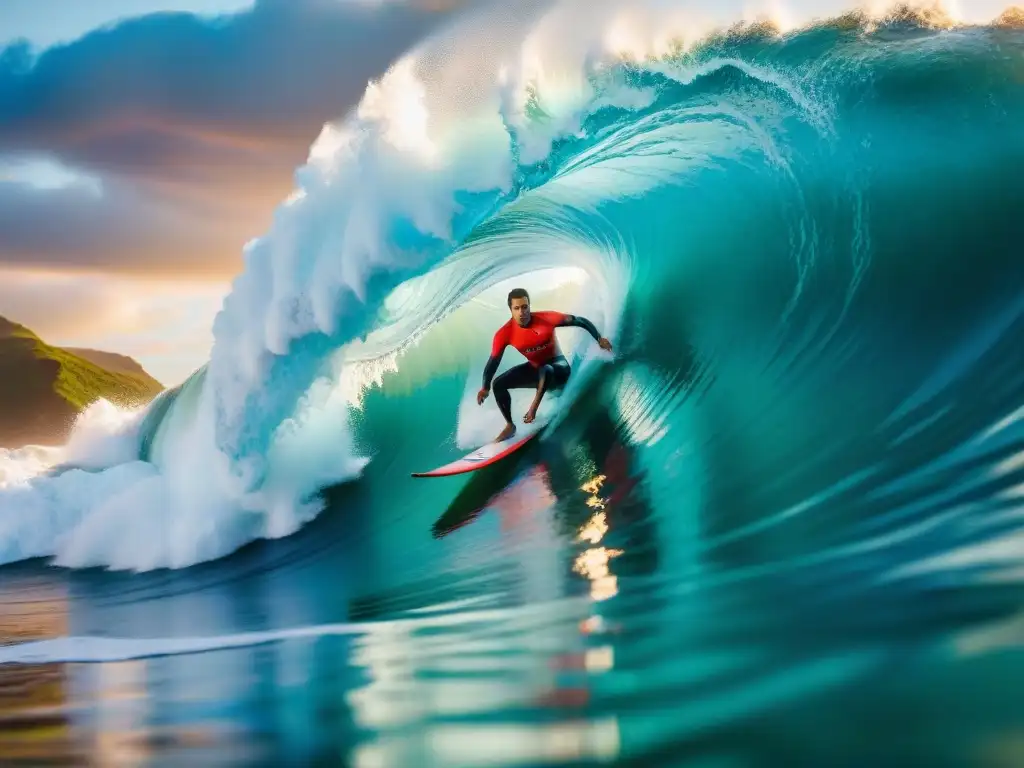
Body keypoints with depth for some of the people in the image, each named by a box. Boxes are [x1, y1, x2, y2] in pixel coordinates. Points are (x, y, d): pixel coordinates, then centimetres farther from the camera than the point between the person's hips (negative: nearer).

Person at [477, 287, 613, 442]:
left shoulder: (546, 319, -26)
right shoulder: (505, 334, -19)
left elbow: (579, 321, -14)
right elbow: (494, 360, -9)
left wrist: (599, 339, -13)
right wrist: (485, 387, -16)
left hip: (558, 366, -5)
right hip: (535, 368, 5)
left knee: (545, 371, -41)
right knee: (498, 384, -7)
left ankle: (534, 406, -33)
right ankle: (510, 426, 6)